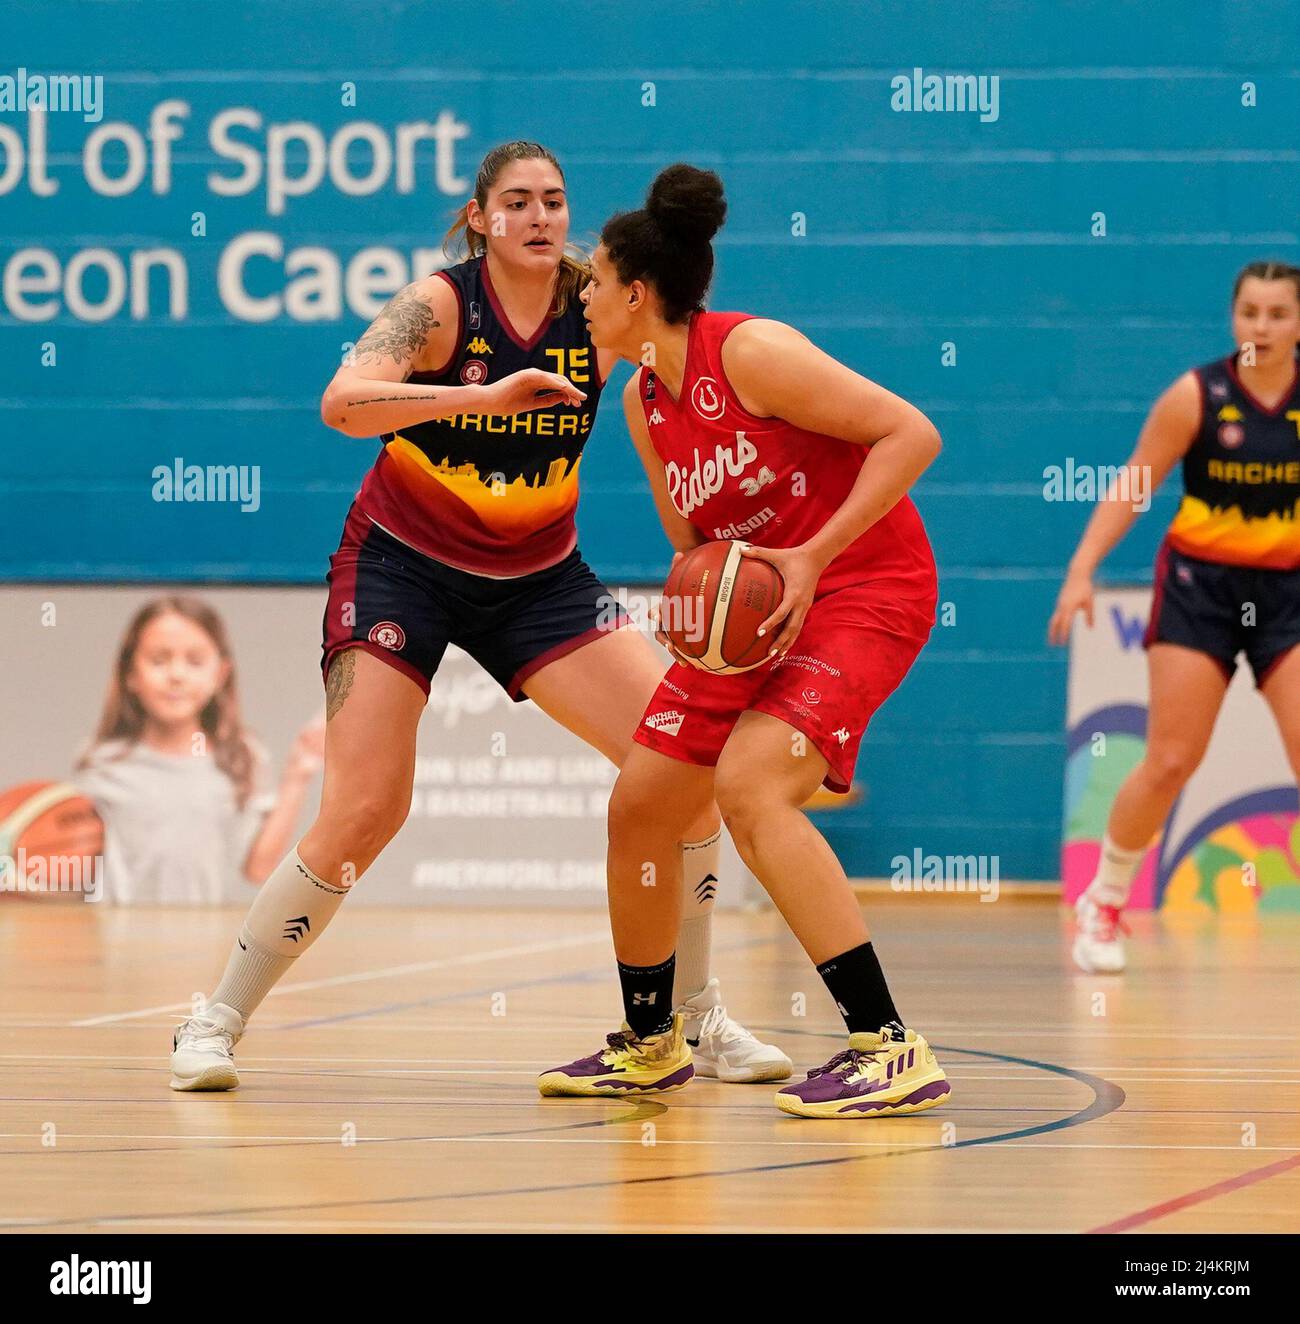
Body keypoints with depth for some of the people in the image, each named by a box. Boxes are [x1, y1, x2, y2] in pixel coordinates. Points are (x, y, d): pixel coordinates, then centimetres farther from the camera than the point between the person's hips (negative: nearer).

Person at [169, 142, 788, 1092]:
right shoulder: (440, 305, -19)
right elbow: (342, 402, -35)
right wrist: (483, 396, -48)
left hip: (538, 577, 4)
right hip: (403, 566, -4)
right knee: (363, 817, -13)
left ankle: (695, 1013, 6)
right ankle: (218, 1021, 4)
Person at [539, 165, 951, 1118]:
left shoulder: (750, 353, -19)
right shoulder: (643, 401, 7)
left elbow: (912, 433, -21)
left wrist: (811, 556, -25)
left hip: (866, 587, -9)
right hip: (751, 610, 9)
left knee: (748, 785, -28)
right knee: (639, 806, 8)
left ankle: (892, 1048, -28)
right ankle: (650, 1045, 31)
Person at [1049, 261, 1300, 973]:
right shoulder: (1197, 396, -10)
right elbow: (1131, 487, -5)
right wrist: (1082, 570, -13)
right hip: (1201, 584, -1)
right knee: (1171, 760, -4)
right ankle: (1102, 903, 14)